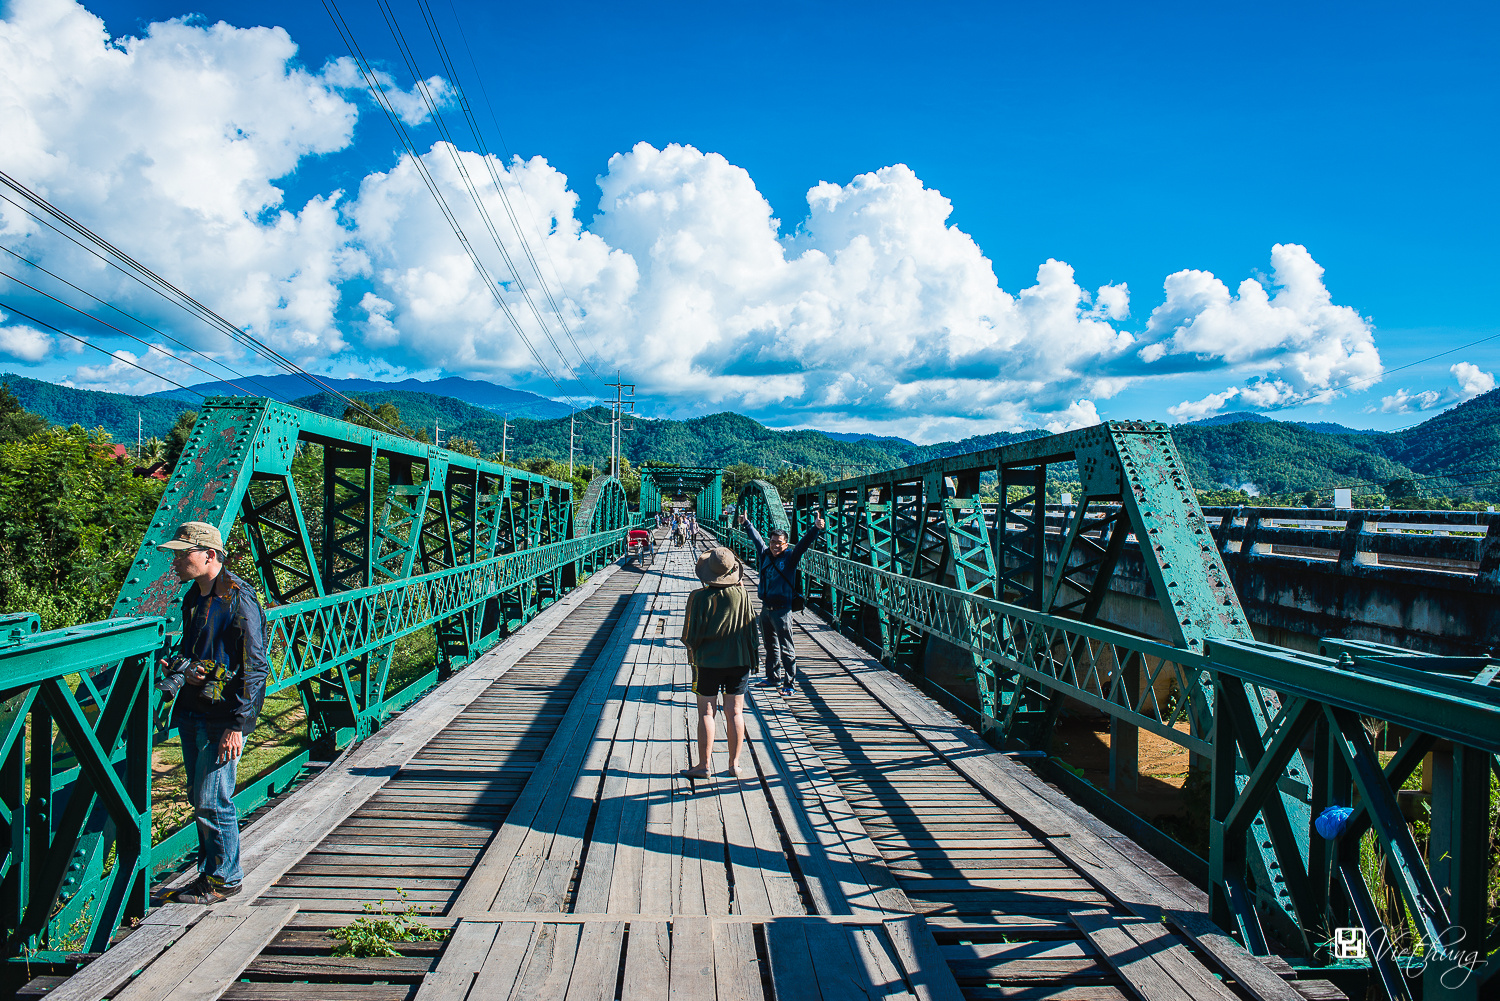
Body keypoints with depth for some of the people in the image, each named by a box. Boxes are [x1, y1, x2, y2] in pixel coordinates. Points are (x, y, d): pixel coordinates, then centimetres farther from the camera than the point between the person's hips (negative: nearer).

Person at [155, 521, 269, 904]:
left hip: (224, 716, -9)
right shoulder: (194, 597, 11)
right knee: (199, 798, 15)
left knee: (212, 801, -5)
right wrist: (184, 667, 0)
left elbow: (255, 666, -17)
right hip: (192, 711, 9)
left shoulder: (240, 599, -16)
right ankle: (209, 872, 28)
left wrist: (238, 724, -20)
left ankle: (224, 879, 11)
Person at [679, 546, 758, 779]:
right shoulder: (742, 594, -7)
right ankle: (734, 764, 16)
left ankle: (704, 765, 9)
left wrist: (693, 651, 7)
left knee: (706, 713, 5)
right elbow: (750, 627, 3)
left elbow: (692, 635, -8)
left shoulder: (700, 597, -14)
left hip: (708, 661, -3)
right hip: (739, 661, 3)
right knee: (735, 712, 9)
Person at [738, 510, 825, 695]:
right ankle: (773, 678, 31)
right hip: (765, 609, 6)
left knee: (786, 649, -4)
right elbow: (756, 538, 22)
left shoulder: (790, 558, -7)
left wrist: (816, 529, -33)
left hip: (782, 610, -6)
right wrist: (746, 523, 34)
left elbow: (804, 543, -19)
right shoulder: (765, 554, 6)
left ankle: (789, 683, 2)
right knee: (770, 646, 18)